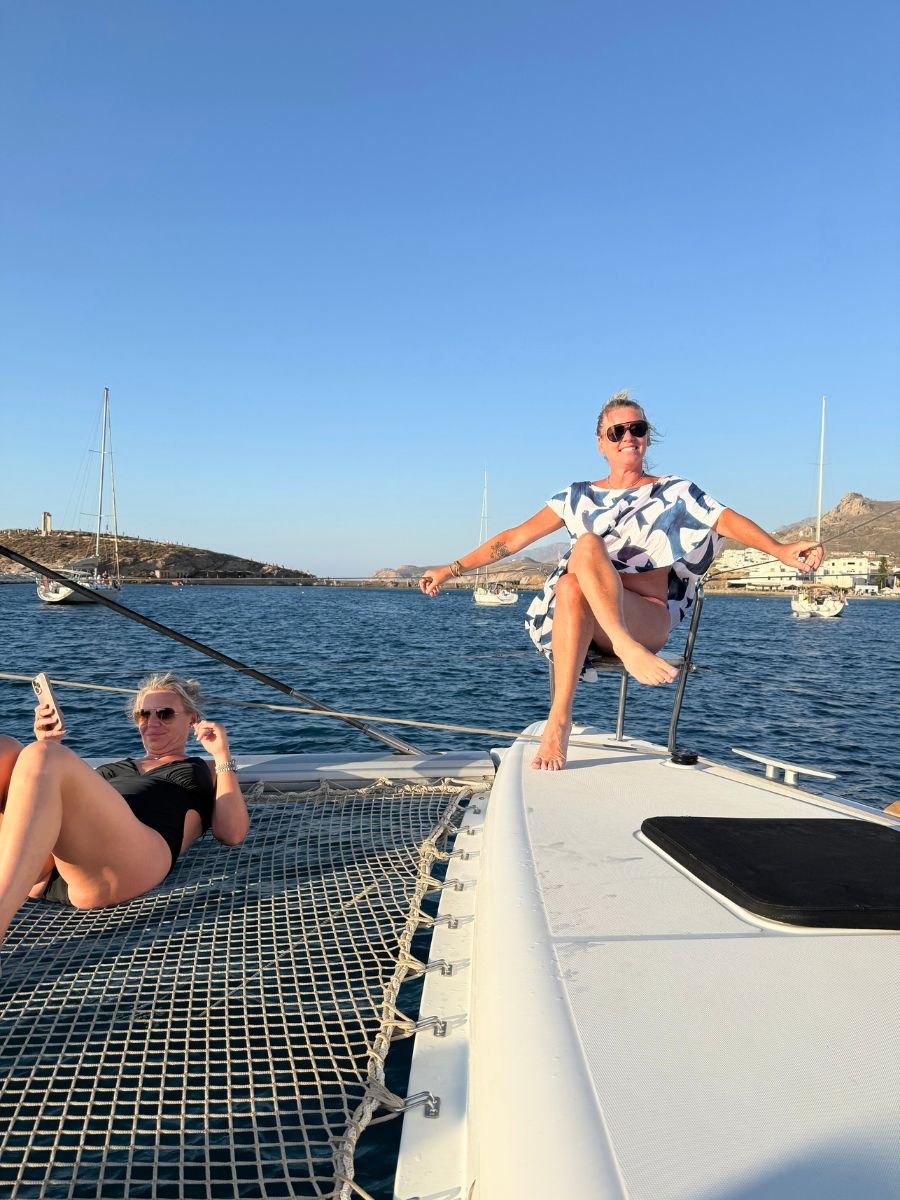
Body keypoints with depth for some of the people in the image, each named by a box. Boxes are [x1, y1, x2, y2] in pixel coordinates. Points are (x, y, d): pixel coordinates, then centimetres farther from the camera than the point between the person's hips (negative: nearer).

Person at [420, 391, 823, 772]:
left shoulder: (675, 492, 12)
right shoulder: (579, 497, 18)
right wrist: (452, 569, 7)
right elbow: (512, 539, 14)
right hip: (580, 620, 2)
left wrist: (780, 550, -25)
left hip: (648, 621, -2)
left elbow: (728, 520, -6)